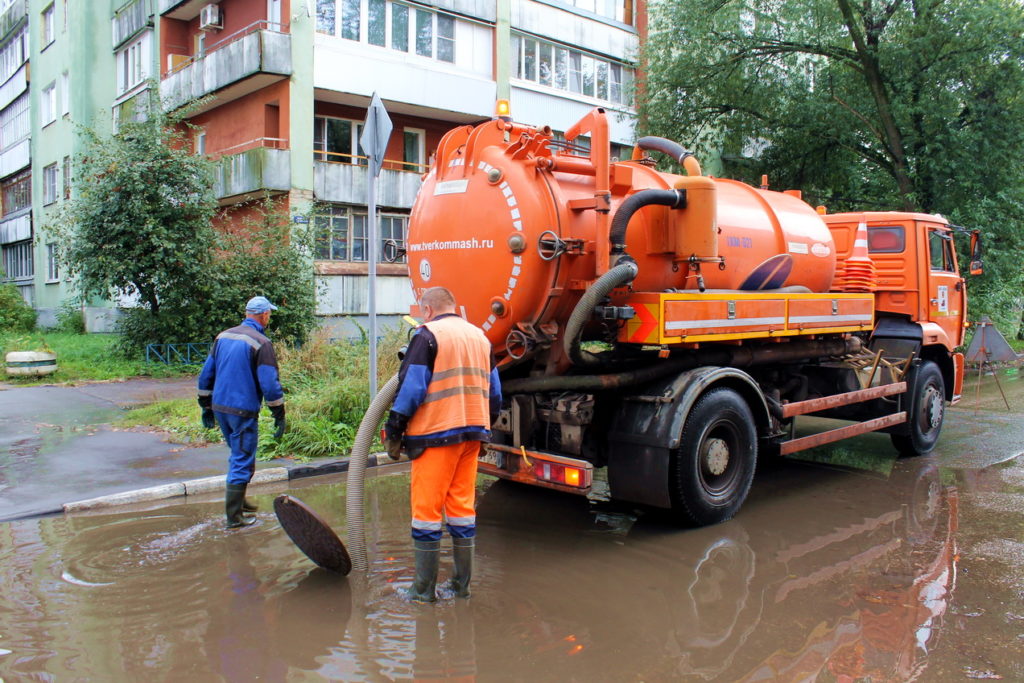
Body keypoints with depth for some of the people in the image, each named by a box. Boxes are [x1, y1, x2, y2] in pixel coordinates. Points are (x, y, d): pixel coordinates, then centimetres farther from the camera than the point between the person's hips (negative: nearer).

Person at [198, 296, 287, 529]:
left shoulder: (223, 337, 9)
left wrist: (207, 408, 21)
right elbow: (269, 383, -16)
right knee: (242, 462, 1)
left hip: (220, 408, 8)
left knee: (239, 455, 24)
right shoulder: (261, 343, -13)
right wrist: (279, 416, -8)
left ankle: (238, 500, 36)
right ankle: (234, 517, 5)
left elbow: (206, 375, 13)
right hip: (243, 412, -7)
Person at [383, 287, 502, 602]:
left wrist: (394, 431, -6)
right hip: (473, 433, 7)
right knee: (463, 505, 12)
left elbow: (411, 387, -12)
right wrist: (485, 427, 25)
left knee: (426, 509, 1)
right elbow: (494, 392, 17)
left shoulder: (428, 334, -6)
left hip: (435, 434, -7)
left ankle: (424, 589, 8)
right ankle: (462, 584, 19)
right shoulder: (479, 336, 15)